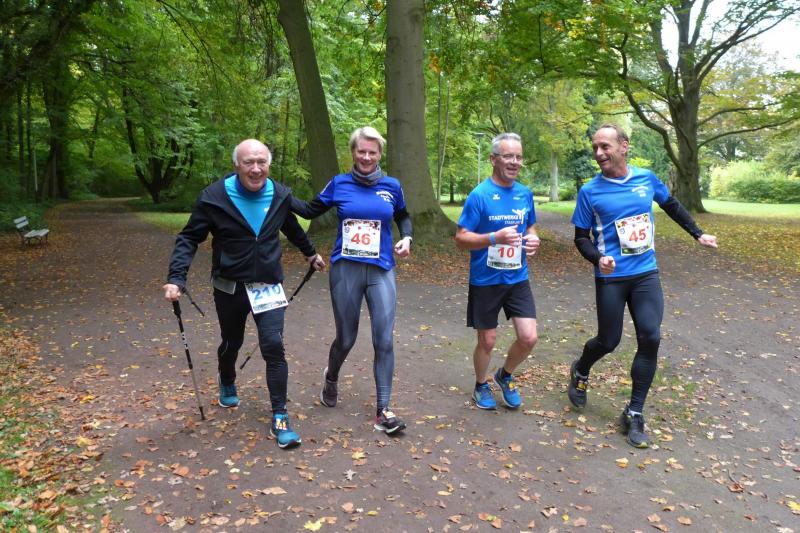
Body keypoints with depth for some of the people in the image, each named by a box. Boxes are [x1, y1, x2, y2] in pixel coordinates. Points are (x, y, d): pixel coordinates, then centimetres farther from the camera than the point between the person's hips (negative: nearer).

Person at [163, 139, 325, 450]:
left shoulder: (280, 196, -4)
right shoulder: (214, 198, -14)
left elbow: (292, 228, 16)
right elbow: (189, 238, -9)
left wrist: (310, 253, 30)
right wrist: (176, 278, -21)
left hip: (268, 285, 1)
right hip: (229, 287, -1)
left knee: (274, 346, -11)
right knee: (231, 343, 19)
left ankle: (280, 419, -1)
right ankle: (227, 385, 52)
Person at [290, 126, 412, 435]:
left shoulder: (391, 186, 4)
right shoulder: (339, 183, 1)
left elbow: (403, 217, 21)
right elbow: (311, 211, 13)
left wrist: (407, 238, 2)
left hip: (381, 270, 1)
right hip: (345, 270, -1)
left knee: (384, 341, -6)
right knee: (346, 339, 10)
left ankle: (383, 411, 5)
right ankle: (331, 378, 43)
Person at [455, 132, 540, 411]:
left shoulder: (525, 194, 3)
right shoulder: (479, 195, -13)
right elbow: (461, 238, -14)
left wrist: (533, 239, -5)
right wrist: (495, 237, -28)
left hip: (518, 279, 4)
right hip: (485, 281, -4)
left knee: (529, 337, -1)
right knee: (487, 341, 9)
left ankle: (505, 376, 28)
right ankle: (481, 386, 35)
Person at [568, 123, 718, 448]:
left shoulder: (646, 178, 1)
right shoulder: (590, 191, -8)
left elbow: (672, 206, 20)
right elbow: (581, 238, -3)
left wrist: (697, 234, 22)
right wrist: (597, 258, -23)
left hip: (646, 274, 3)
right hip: (611, 278, -3)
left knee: (650, 338, -6)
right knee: (608, 341, 5)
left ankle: (634, 414, 7)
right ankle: (580, 372, 40)